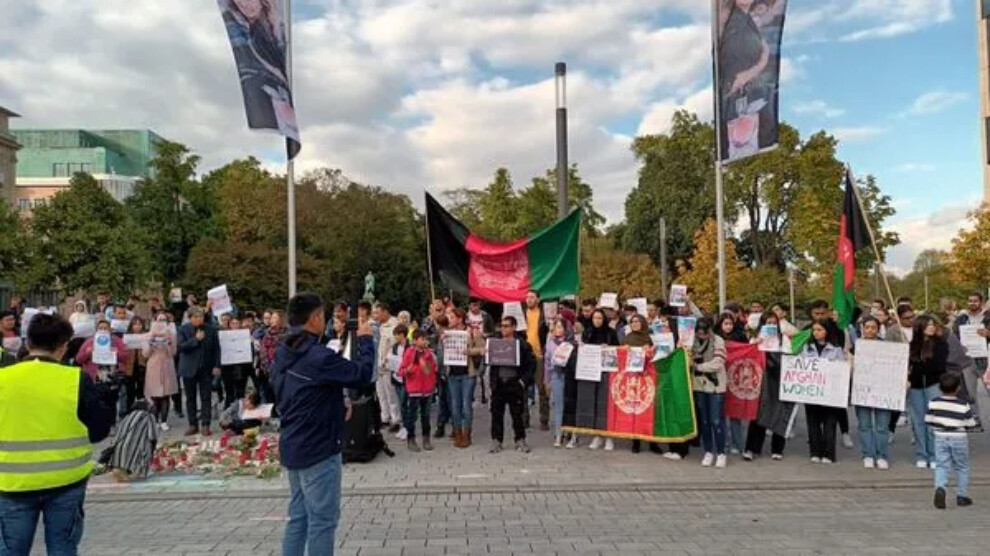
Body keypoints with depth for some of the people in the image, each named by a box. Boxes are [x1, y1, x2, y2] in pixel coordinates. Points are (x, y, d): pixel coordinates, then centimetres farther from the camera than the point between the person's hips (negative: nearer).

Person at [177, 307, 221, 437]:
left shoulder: (211, 329, 3)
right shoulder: (183, 329, 0)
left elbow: (216, 348, 4)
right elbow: (180, 346, -10)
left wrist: (217, 366, -2)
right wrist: (195, 339, -18)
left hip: (206, 368, 0)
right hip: (189, 368, 0)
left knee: (206, 398, 0)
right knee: (190, 398, 7)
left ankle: (205, 425, 3)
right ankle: (193, 425, 15)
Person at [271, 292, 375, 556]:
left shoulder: (282, 354, 7)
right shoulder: (318, 356, -23)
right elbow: (362, 375, -18)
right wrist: (365, 339, -5)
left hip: (292, 447, 9)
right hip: (318, 449, -9)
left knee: (298, 517, 17)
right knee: (322, 520, 0)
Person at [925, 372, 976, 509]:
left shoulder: (933, 403, -4)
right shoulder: (963, 405, -11)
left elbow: (928, 421, 0)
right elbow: (970, 424, -6)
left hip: (940, 438, 1)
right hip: (959, 438, -1)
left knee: (942, 466, 3)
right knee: (962, 467, 14)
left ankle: (940, 487, -23)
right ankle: (962, 496, 18)